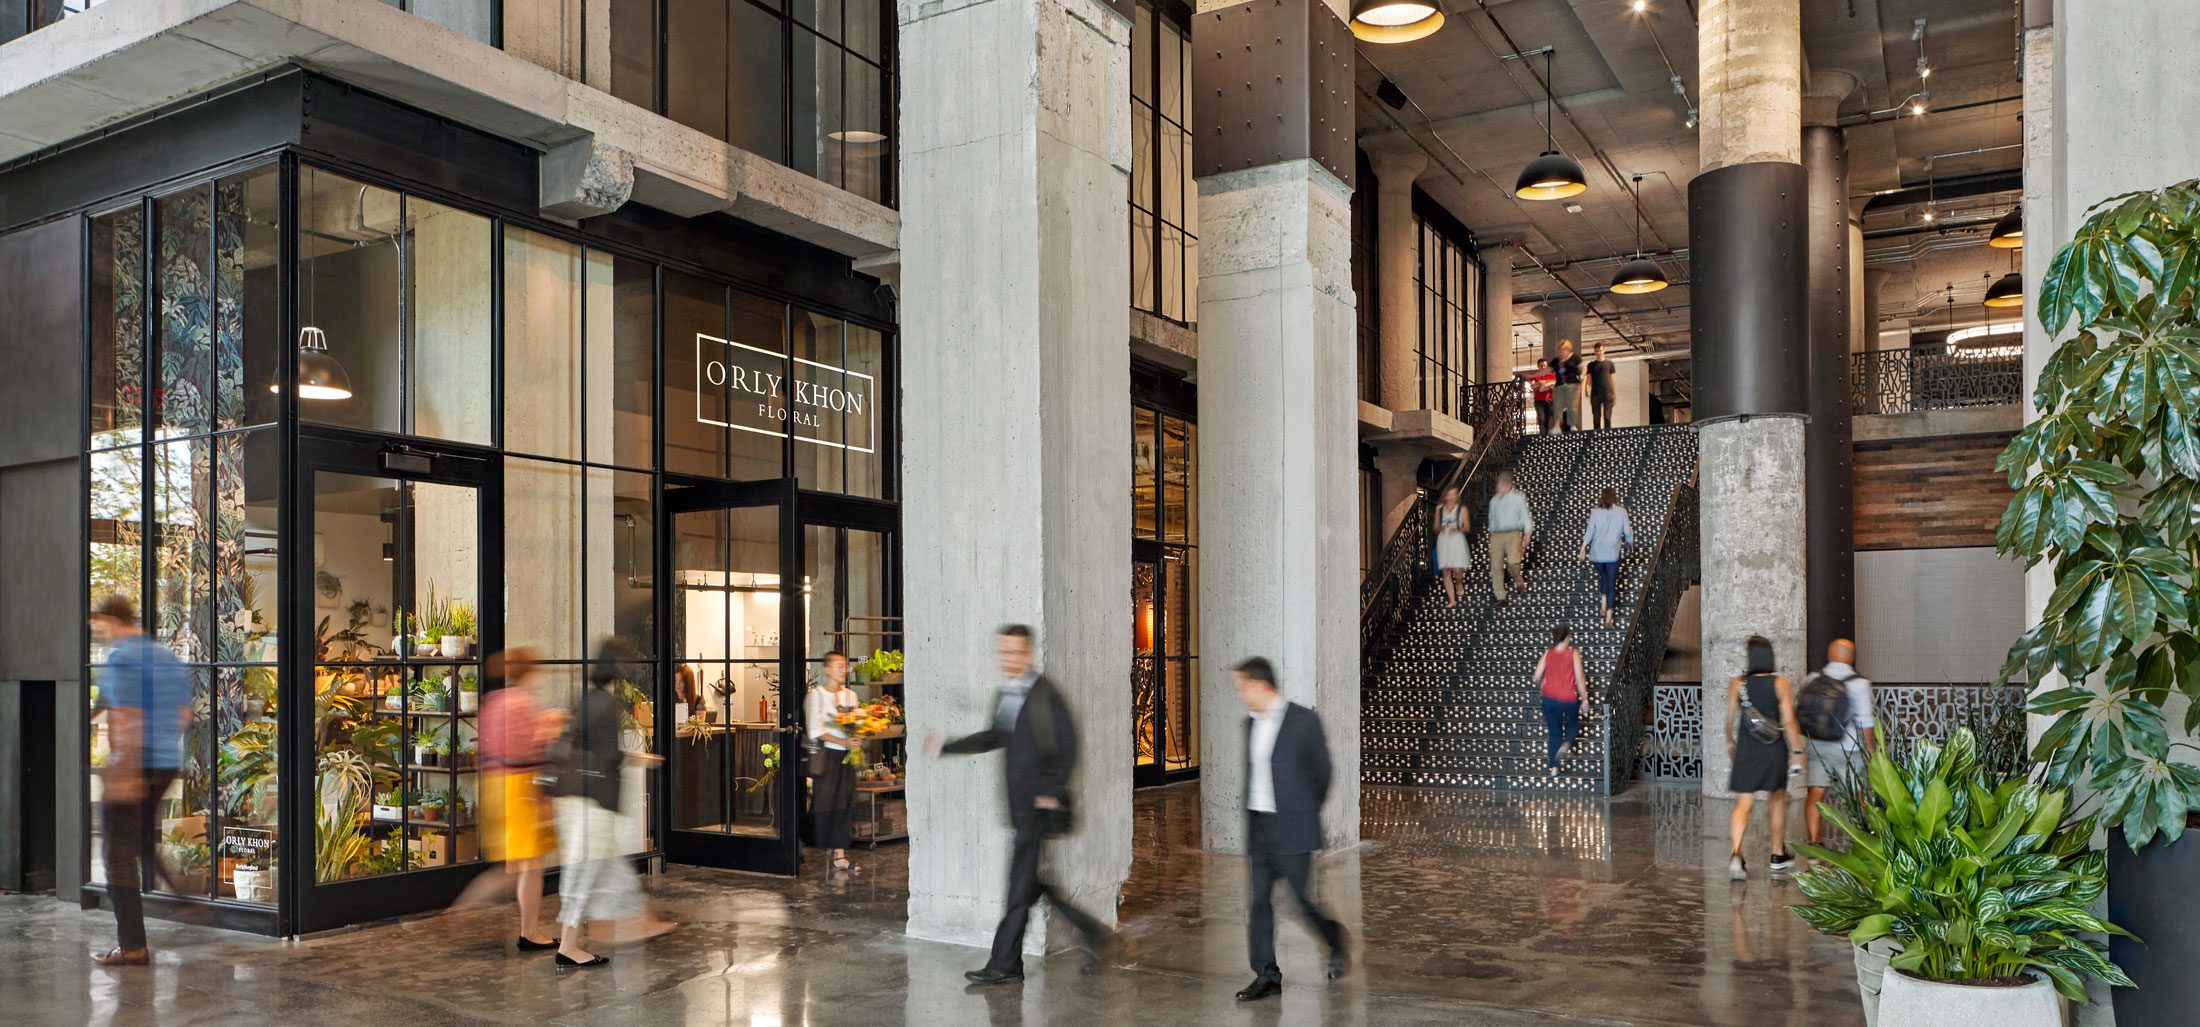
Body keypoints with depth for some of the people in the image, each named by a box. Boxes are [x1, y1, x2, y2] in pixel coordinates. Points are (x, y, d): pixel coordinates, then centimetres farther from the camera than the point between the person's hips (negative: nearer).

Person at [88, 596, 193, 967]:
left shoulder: (119, 659, -11)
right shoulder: (168, 657, 13)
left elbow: (127, 718, -19)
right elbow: (184, 715, 15)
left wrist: (125, 773, -21)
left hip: (129, 767, -8)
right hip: (168, 763, 8)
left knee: (121, 854, 0)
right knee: (146, 842, 24)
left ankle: (132, 946, 2)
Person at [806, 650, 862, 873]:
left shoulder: (850, 695, 14)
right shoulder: (817, 694, -3)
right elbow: (816, 731, -10)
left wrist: (856, 740, -6)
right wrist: (843, 741, -19)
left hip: (846, 756, 5)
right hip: (826, 756, -5)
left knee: (844, 805, 1)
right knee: (825, 805, -6)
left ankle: (840, 855, 1)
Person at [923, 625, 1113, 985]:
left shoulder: (1045, 694, -12)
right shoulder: (1006, 695, 13)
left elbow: (1067, 747, -13)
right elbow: (995, 737, 26)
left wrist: (1051, 793, -17)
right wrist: (946, 746, 23)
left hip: (1040, 803, -8)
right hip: (1020, 804, 8)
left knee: (1022, 882, -4)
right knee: (1033, 879, 11)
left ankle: (1005, 964, 4)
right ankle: (1090, 932, 25)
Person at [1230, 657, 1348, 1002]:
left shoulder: (1303, 720, -10)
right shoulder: (1251, 722, 10)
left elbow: (1322, 771, -2)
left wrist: (1305, 812, 5)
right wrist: (1251, 814, 11)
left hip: (1291, 829, -6)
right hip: (1258, 828, 6)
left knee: (1302, 898, 0)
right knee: (1258, 900, 4)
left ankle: (1336, 939, 29)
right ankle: (1267, 976, 11)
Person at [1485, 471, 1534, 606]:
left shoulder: (1518, 498, 5)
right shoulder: (1494, 500, 16)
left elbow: (1525, 517, 4)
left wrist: (1527, 535, -4)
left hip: (1512, 534, -4)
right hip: (1496, 535, 4)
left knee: (1513, 561, -24)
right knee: (1496, 566, -4)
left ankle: (1519, 581, 8)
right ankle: (1500, 597, 2)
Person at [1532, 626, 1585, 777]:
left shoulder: (1547, 654, 2)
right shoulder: (1574, 654, -5)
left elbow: (1537, 677, 0)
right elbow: (1579, 678, -8)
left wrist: (1540, 687, 22)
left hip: (1549, 698, 2)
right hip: (1569, 699, -2)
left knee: (1554, 732, 11)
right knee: (1573, 724, 23)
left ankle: (1553, 766, 4)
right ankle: (1566, 744, -8)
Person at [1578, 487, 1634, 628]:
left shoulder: (1595, 512, -4)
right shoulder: (1621, 512, -4)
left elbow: (1589, 533, -6)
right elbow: (1627, 531, 2)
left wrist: (1583, 548, 3)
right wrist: (1630, 541, 22)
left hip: (1596, 553, 1)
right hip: (1613, 554, -1)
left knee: (1603, 577, 27)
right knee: (1612, 584, 5)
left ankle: (1603, 606, 22)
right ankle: (1608, 617, -1)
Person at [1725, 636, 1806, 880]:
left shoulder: (1736, 684, -4)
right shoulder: (1781, 684, -7)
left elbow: (1730, 720, 3)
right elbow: (1788, 722, -11)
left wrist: (1730, 743, 19)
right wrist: (1797, 752, -5)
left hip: (1746, 751, 0)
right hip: (1774, 752, 0)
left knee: (1743, 803, -2)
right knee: (1777, 800, 19)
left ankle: (1736, 853, -23)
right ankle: (1778, 855, 31)